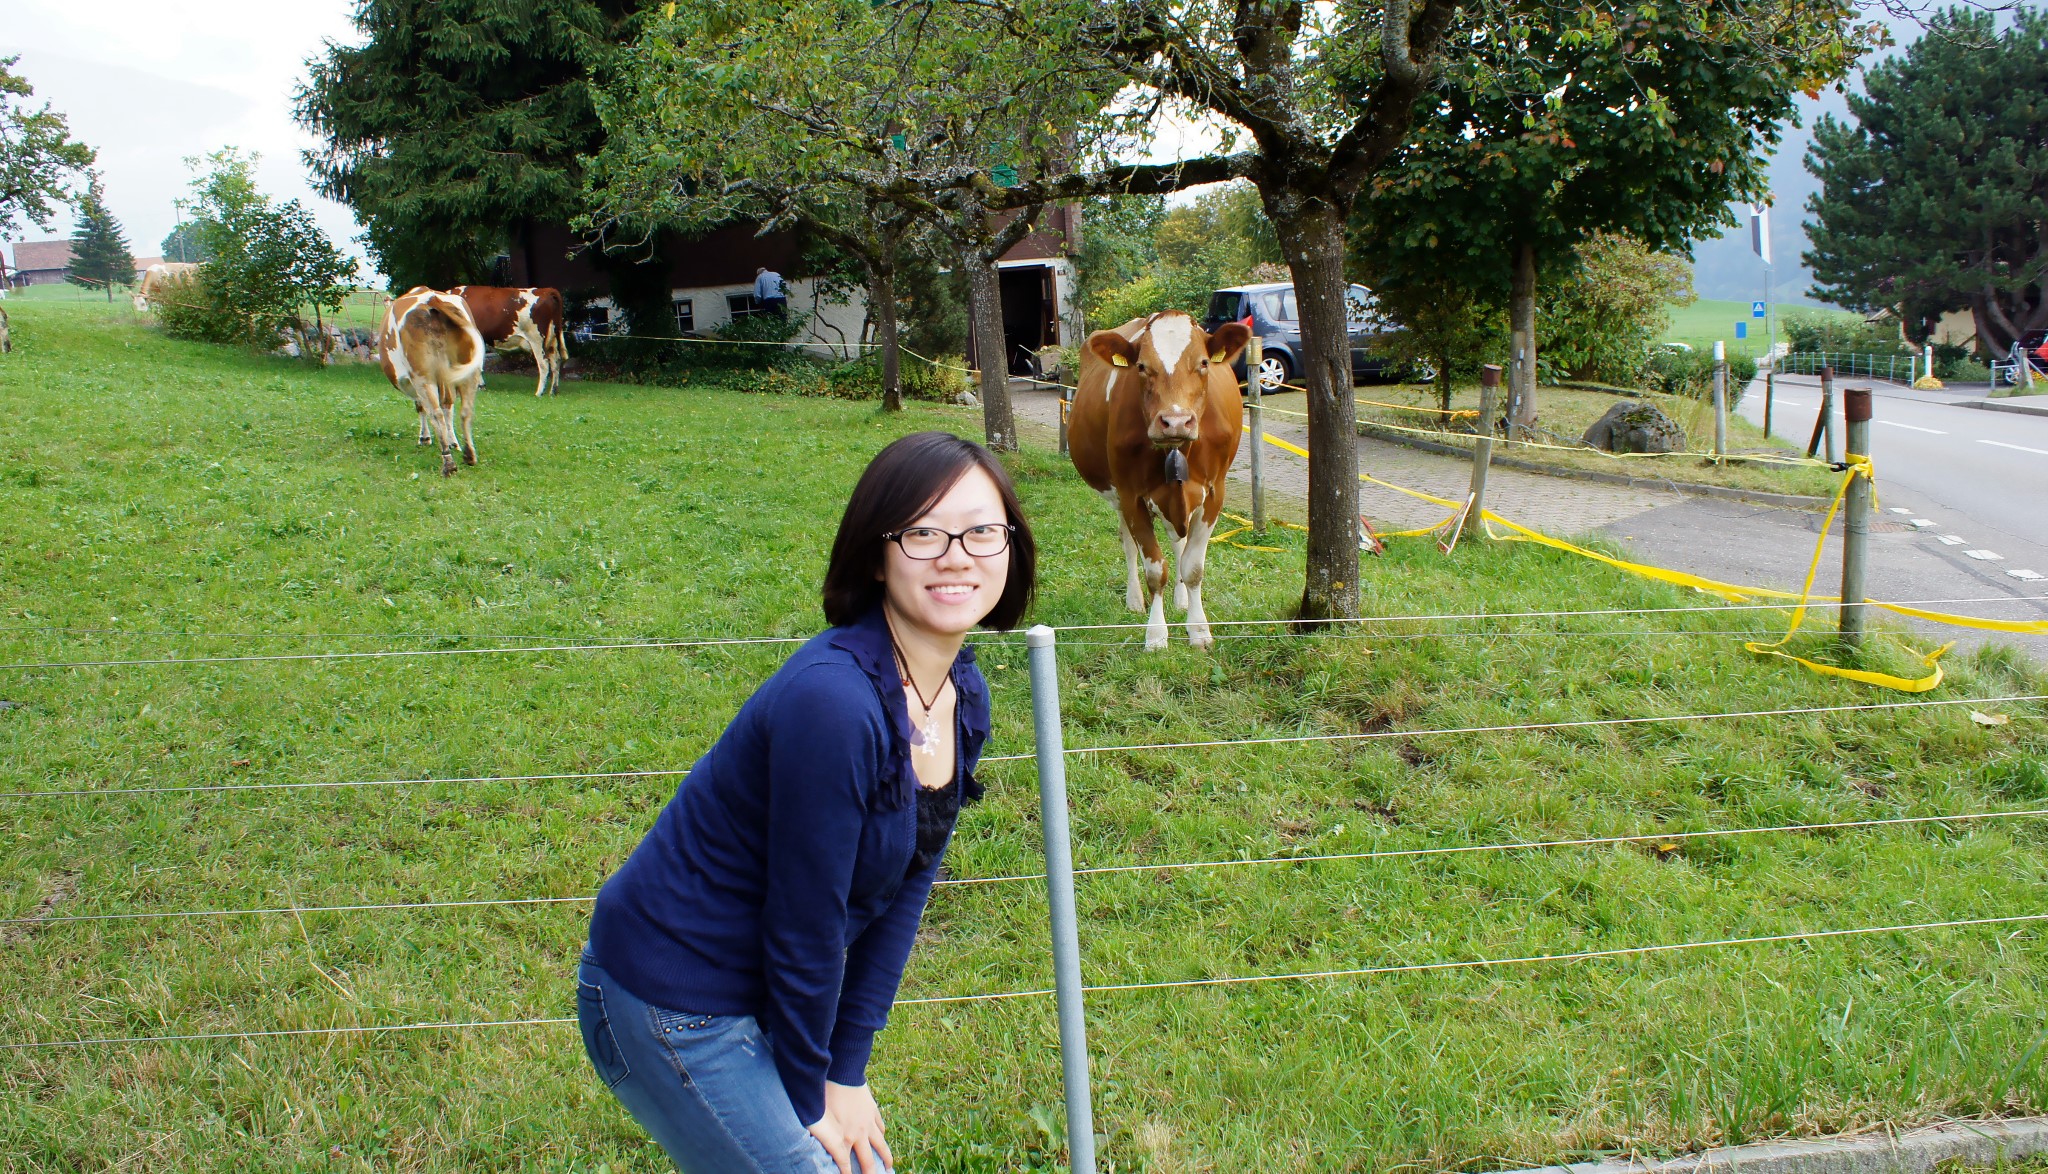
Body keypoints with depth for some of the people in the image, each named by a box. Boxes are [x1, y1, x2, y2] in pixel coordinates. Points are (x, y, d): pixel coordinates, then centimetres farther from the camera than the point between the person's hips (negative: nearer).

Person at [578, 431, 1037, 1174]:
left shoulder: (965, 696, -3)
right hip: (668, 1002, -8)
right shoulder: (831, 701, -29)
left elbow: (903, 892, 1)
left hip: (762, 994, 8)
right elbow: (803, 922, -21)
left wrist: (845, 1073, 2)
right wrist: (810, 1096, -8)